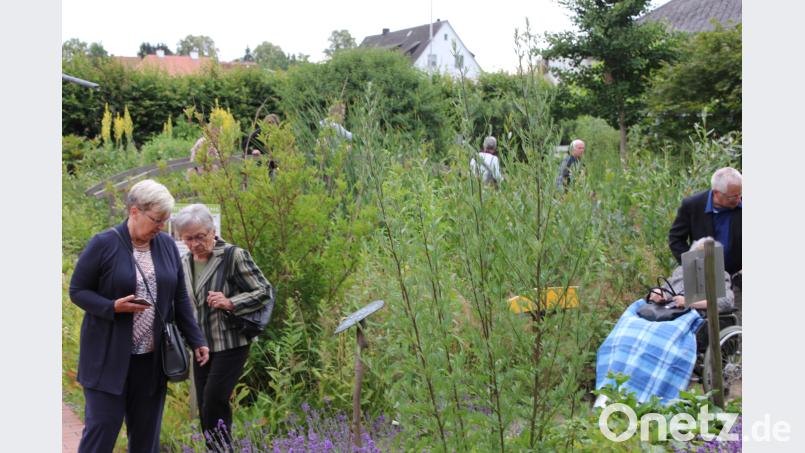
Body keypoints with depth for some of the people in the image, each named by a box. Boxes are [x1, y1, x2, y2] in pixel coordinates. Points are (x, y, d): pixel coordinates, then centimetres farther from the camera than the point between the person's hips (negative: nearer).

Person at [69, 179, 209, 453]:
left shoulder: (167, 246, 6)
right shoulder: (103, 244, -9)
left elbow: (180, 300, 11)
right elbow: (77, 291, -4)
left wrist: (196, 341, 6)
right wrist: (113, 307, -20)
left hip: (152, 358, 4)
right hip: (109, 357, -4)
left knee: (146, 430, 8)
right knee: (102, 426, -2)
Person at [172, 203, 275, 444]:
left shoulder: (234, 256, -12)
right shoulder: (185, 263, 8)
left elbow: (265, 293, -12)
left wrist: (230, 303, -24)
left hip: (230, 344, -7)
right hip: (202, 346, 7)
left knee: (214, 402, -11)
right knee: (205, 410, 10)